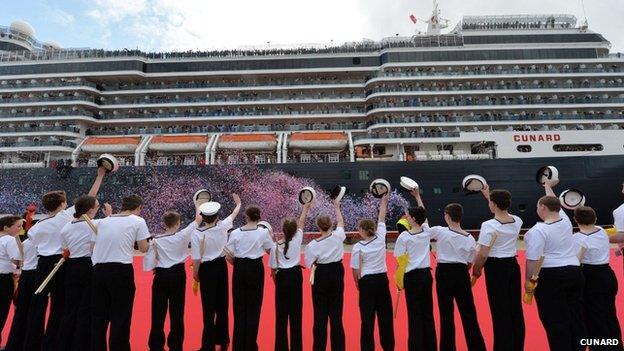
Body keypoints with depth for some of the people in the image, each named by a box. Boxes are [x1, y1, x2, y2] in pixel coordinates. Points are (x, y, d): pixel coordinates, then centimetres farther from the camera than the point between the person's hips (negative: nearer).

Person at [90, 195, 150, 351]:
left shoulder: (103, 221, 15)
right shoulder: (138, 221, 2)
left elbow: (93, 246, 10)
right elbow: (143, 249, 2)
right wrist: (149, 244, 22)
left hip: (99, 270, 5)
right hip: (121, 270, -5)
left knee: (98, 315, 15)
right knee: (121, 315, 5)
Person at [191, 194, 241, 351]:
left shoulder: (197, 233, -18)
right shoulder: (222, 226, -9)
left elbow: (197, 258, -14)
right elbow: (233, 214, 12)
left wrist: (195, 273, 3)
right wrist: (238, 204, 32)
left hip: (207, 269, -4)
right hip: (221, 266, 4)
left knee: (209, 308, 2)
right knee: (222, 304, 16)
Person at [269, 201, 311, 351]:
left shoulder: (276, 246, -10)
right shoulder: (297, 239, -7)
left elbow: (273, 268, -4)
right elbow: (301, 223, 9)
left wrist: (276, 281, 12)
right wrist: (305, 209, 24)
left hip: (282, 277, -1)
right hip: (296, 275, 1)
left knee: (281, 312, 7)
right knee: (295, 311, 8)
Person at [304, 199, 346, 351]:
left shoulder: (312, 245, -16)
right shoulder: (337, 236, -9)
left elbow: (310, 264, -11)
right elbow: (341, 222, 11)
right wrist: (336, 207, 23)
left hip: (321, 275, -3)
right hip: (337, 272, 3)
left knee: (320, 311, 8)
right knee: (335, 310, 12)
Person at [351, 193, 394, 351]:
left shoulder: (358, 247, -12)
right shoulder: (380, 238, -4)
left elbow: (356, 270, -8)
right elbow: (381, 219, 9)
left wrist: (357, 284, 8)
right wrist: (383, 202, 20)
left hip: (367, 282, -4)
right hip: (382, 280, 4)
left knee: (367, 317, 2)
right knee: (385, 314, 15)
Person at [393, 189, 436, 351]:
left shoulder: (404, 236, -12)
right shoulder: (427, 232, 1)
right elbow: (423, 214, 20)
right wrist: (417, 197, 29)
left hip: (412, 276, -5)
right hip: (427, 274, 5)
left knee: (415, 314, 2)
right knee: (428, 312, 12)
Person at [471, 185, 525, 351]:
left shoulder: (489, 225, -19)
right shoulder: (517, 221, 1)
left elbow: (482, 254, -18)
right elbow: (503, 211, 25)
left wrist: (476, 269, -1)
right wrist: (488, 195, 31)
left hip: (496, 268, -6)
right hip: (513, 265, 7)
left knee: (500, 311, 3)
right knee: (516, 308, 15)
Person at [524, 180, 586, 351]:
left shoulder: (538, 230, -14)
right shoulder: (565, 221, 6)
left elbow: (533, 259, -17)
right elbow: (555, 204, 26)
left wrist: (528, 279, -7)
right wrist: (548, 187, 42)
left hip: (551, 277, -7)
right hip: (575, 272, 7)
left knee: (555, 320, 0)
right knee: (576, 316, 14)